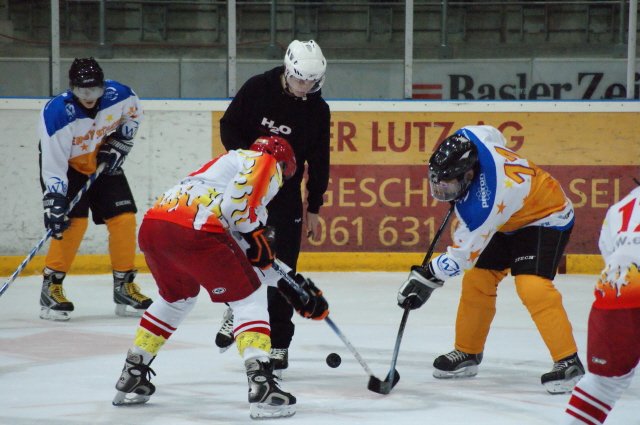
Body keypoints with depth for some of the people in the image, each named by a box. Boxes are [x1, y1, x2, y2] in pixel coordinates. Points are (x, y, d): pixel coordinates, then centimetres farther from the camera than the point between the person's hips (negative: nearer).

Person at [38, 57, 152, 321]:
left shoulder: (119, 95, -21)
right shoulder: (57, 114, -32)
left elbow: (134, 113, 5)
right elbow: (53, 165, -31)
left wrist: (119, 143, -5)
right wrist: (54, 204, -36)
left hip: (104, 165, 4)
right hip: (66, 167, -4)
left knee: (124, 218, -3)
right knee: (73, 222, -19)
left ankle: (124, 285, 9)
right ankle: (51, 287, -8)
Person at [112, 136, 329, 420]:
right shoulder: (268, 163, 14)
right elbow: (241, 193, -12)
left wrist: (293, 284, 41)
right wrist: (256, 233, 2)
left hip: (151, 226, 8)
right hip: (193, 229, -8)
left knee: (177, 297, 33)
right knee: (250, 297, 3)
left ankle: (132, 375, 35)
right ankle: (260, 384, -12)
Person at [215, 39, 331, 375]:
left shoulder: (317, 110, -6)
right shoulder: (258, 89, -11)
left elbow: (319, 161, 0)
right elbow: (228, 126, -1)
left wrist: (314, 208, 1)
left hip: (287, 192, 0)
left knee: (283, 267, -4)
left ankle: (278, 343, 1)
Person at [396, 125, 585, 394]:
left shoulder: (482, 207, -39)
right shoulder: (466, 139, -22)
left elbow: (463, 255, -28)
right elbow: (493, 134, 3)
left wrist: (427, 278, -19)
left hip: (546, 219, -10)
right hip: (509, 220, 10)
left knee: (532, 286, -27)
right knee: (477, 279, 6)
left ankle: (568, 362, -21)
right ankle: (468, 353, 21)